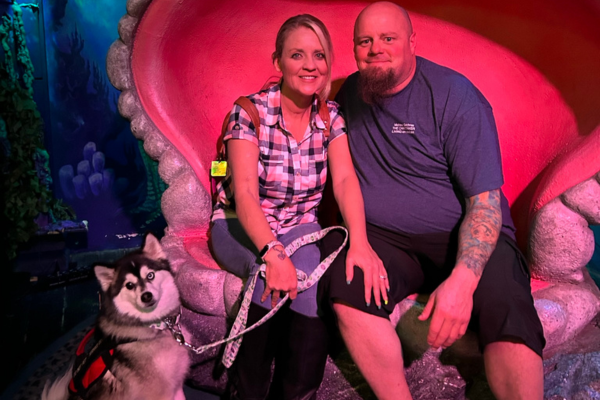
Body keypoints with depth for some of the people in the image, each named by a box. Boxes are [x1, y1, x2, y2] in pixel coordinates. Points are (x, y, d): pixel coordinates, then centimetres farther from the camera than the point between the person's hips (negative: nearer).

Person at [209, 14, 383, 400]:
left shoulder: (330, 116, -2)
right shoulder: (250, 112, -13)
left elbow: (345, 179, -15)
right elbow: (245, 193, -22)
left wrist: (360, 241, -32)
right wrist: (272, 252, -38)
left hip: (300, 226, 3)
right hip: (240, 226, -2)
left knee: (309, 268, -29)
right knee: (276, 272, -32)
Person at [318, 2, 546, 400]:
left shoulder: (454, 95, -8)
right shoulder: (350, 93, 7)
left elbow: (486, 200, -13)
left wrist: (462, 280, -27)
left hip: (465, 239, -2)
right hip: (384, 239, 3)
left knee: (507, 307, -31)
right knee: (346, 281, -28)